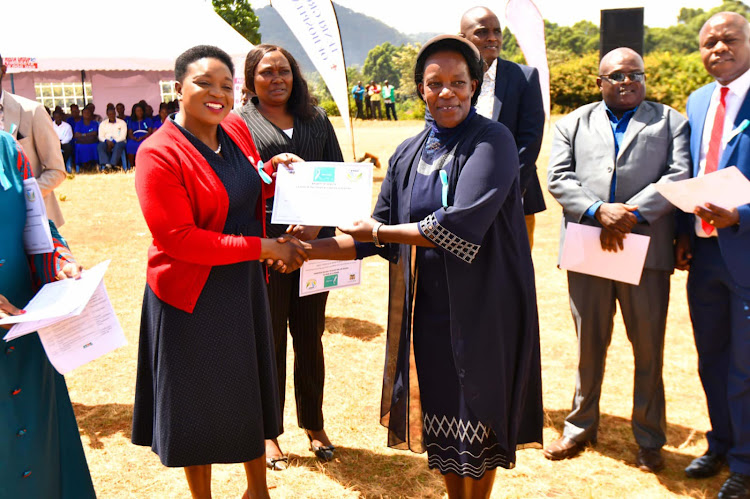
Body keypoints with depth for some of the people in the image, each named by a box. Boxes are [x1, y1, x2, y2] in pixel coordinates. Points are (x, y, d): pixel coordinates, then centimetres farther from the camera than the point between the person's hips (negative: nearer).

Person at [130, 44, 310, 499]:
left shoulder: (237, 129, 1)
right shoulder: (159, 154, -19)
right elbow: (177, 238, -23)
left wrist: (273, 171, -5)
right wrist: (262, 247, -22)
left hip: (245, 283, 6)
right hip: (193, 295, -6)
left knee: (253, 388, 18)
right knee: (200, 399, 11)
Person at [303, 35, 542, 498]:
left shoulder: (492, 141, -11)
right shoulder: (408, 154, 7)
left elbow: (460, 225, -23)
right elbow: (377, 234, 8)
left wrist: (379, 232, -14)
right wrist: (311, 248, -1)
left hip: (481, 304, -5)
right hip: (428, 306, 5)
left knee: (475, 417, 8)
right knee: (441, 414, 14)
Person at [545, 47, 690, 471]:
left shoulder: (671, 121, 12)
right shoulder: (574, 123, 15)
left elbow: (679, 176, -2)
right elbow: (559, 178, 1)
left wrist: (631, 213, -15)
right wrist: (598, 211, -14)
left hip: (647, 249, -1)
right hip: (586, 248, 1)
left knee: (649, 349, 5)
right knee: (589, 344, 12)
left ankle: (650, 440, 20)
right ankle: (581, 427, 28)